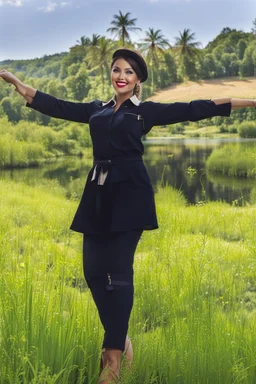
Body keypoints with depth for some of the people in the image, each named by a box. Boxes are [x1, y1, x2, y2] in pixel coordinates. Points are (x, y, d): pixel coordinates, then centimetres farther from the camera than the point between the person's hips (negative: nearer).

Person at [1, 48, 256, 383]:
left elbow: (194, 109, 1)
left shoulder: (147, 111, 6)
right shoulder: (97, 109, 18)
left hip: (130, 193, -5)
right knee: (93, 270, 2)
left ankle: (113, 356, -1)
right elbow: (54, 105, 19)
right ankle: (119, 337, 22)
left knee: (119, 270, -7)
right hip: (98, 194, 5)